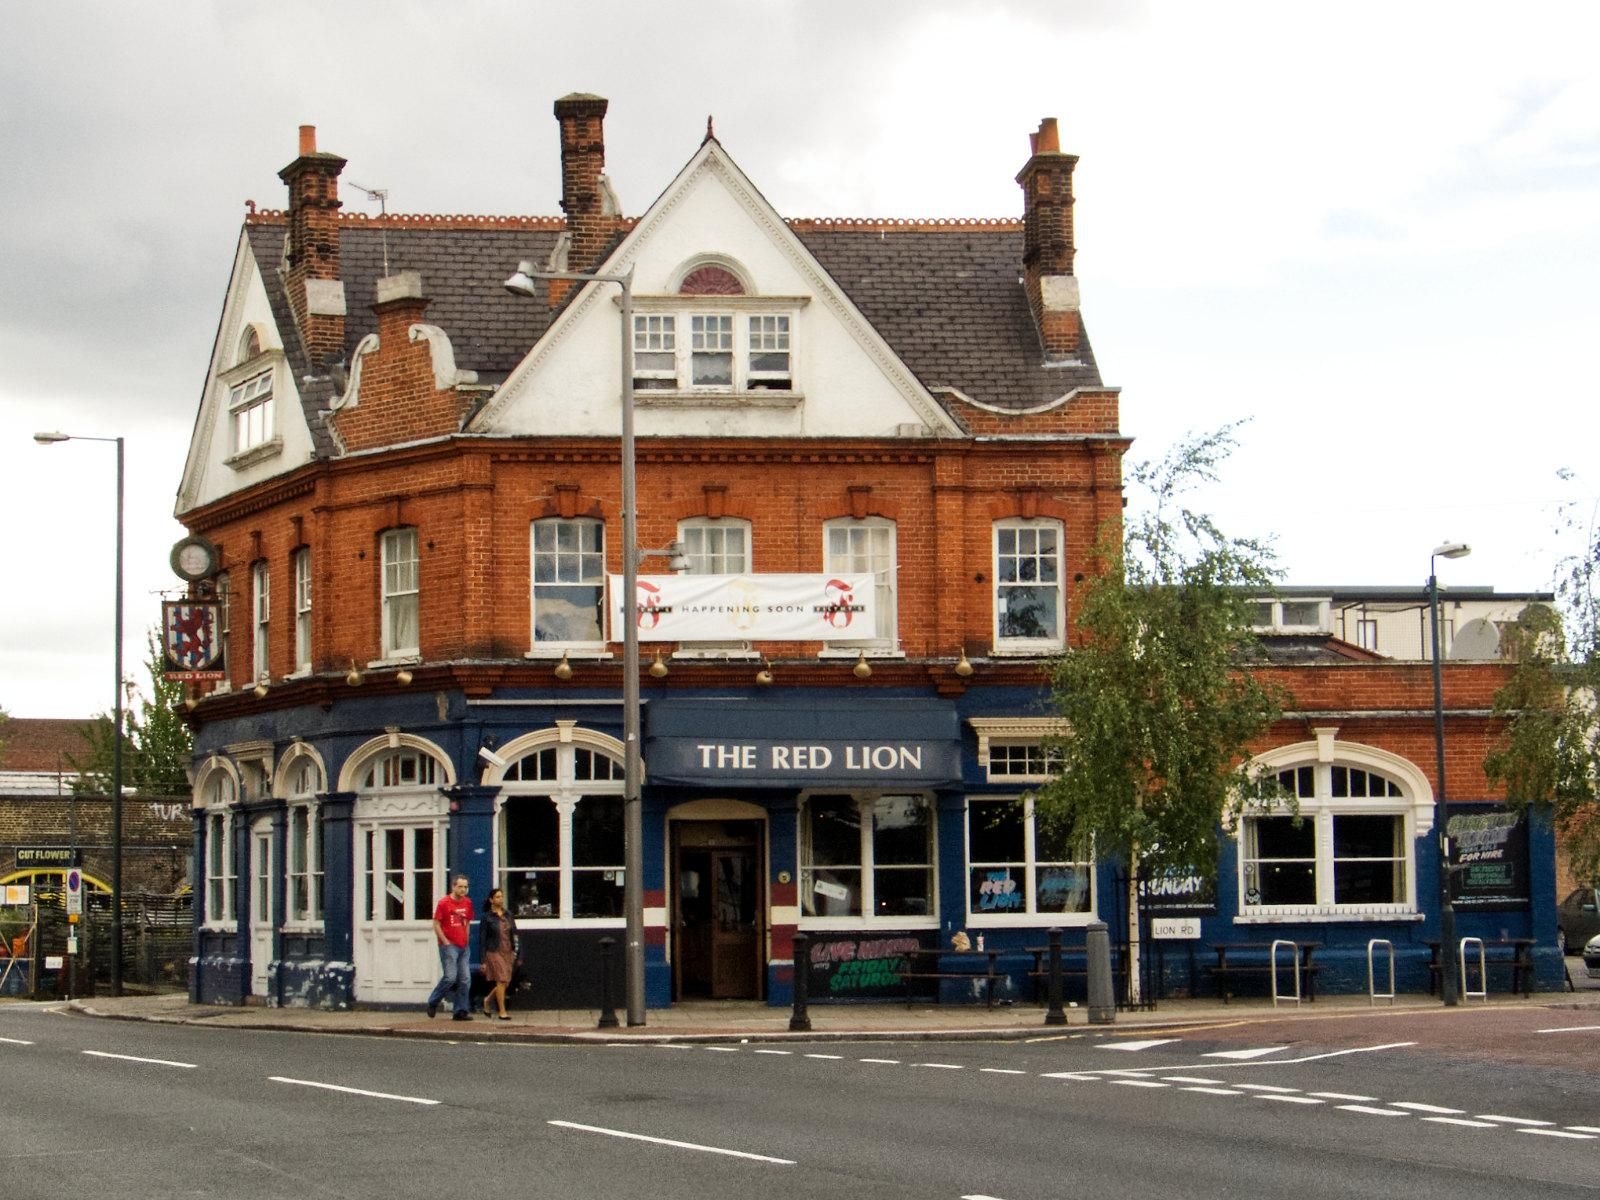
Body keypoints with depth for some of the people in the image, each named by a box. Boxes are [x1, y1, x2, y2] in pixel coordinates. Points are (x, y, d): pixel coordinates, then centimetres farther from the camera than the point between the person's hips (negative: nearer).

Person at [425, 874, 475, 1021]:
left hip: (463, 947, 6)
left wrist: (465, 940, 10)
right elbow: (436, 925, -6)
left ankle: (461, 1011, 6)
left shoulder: (467, 903, 11)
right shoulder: (444, 903, -6)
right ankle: (432, 1003, 7)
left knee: (465, 979, 1)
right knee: (450, 977, -13)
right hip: (448, 946, -6)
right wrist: (446, 942, -10)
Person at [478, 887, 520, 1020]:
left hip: (508, 953, 5)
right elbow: (482, 939, -4)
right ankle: (502, 1012, -1)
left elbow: (515, 935, 12)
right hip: (494, 952, -5)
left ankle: (487, 1000, 30)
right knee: (501, 981, -9)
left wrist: (518, 954, 6)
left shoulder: (508, 916, 11)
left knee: (505, 982, 6)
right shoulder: (487, 917, -3)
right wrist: (483, 960, -8)